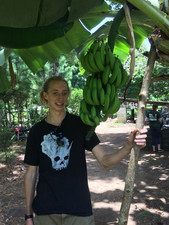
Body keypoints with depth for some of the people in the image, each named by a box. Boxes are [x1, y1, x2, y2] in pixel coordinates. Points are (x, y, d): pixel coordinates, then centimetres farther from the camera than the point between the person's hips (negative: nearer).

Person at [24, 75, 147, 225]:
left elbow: (104, 160, -8)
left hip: (79, 208, 0)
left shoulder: (80, 124, -4)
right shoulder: (37, 131, -2)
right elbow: (31, 173, 2)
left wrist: (128, 146, -26)